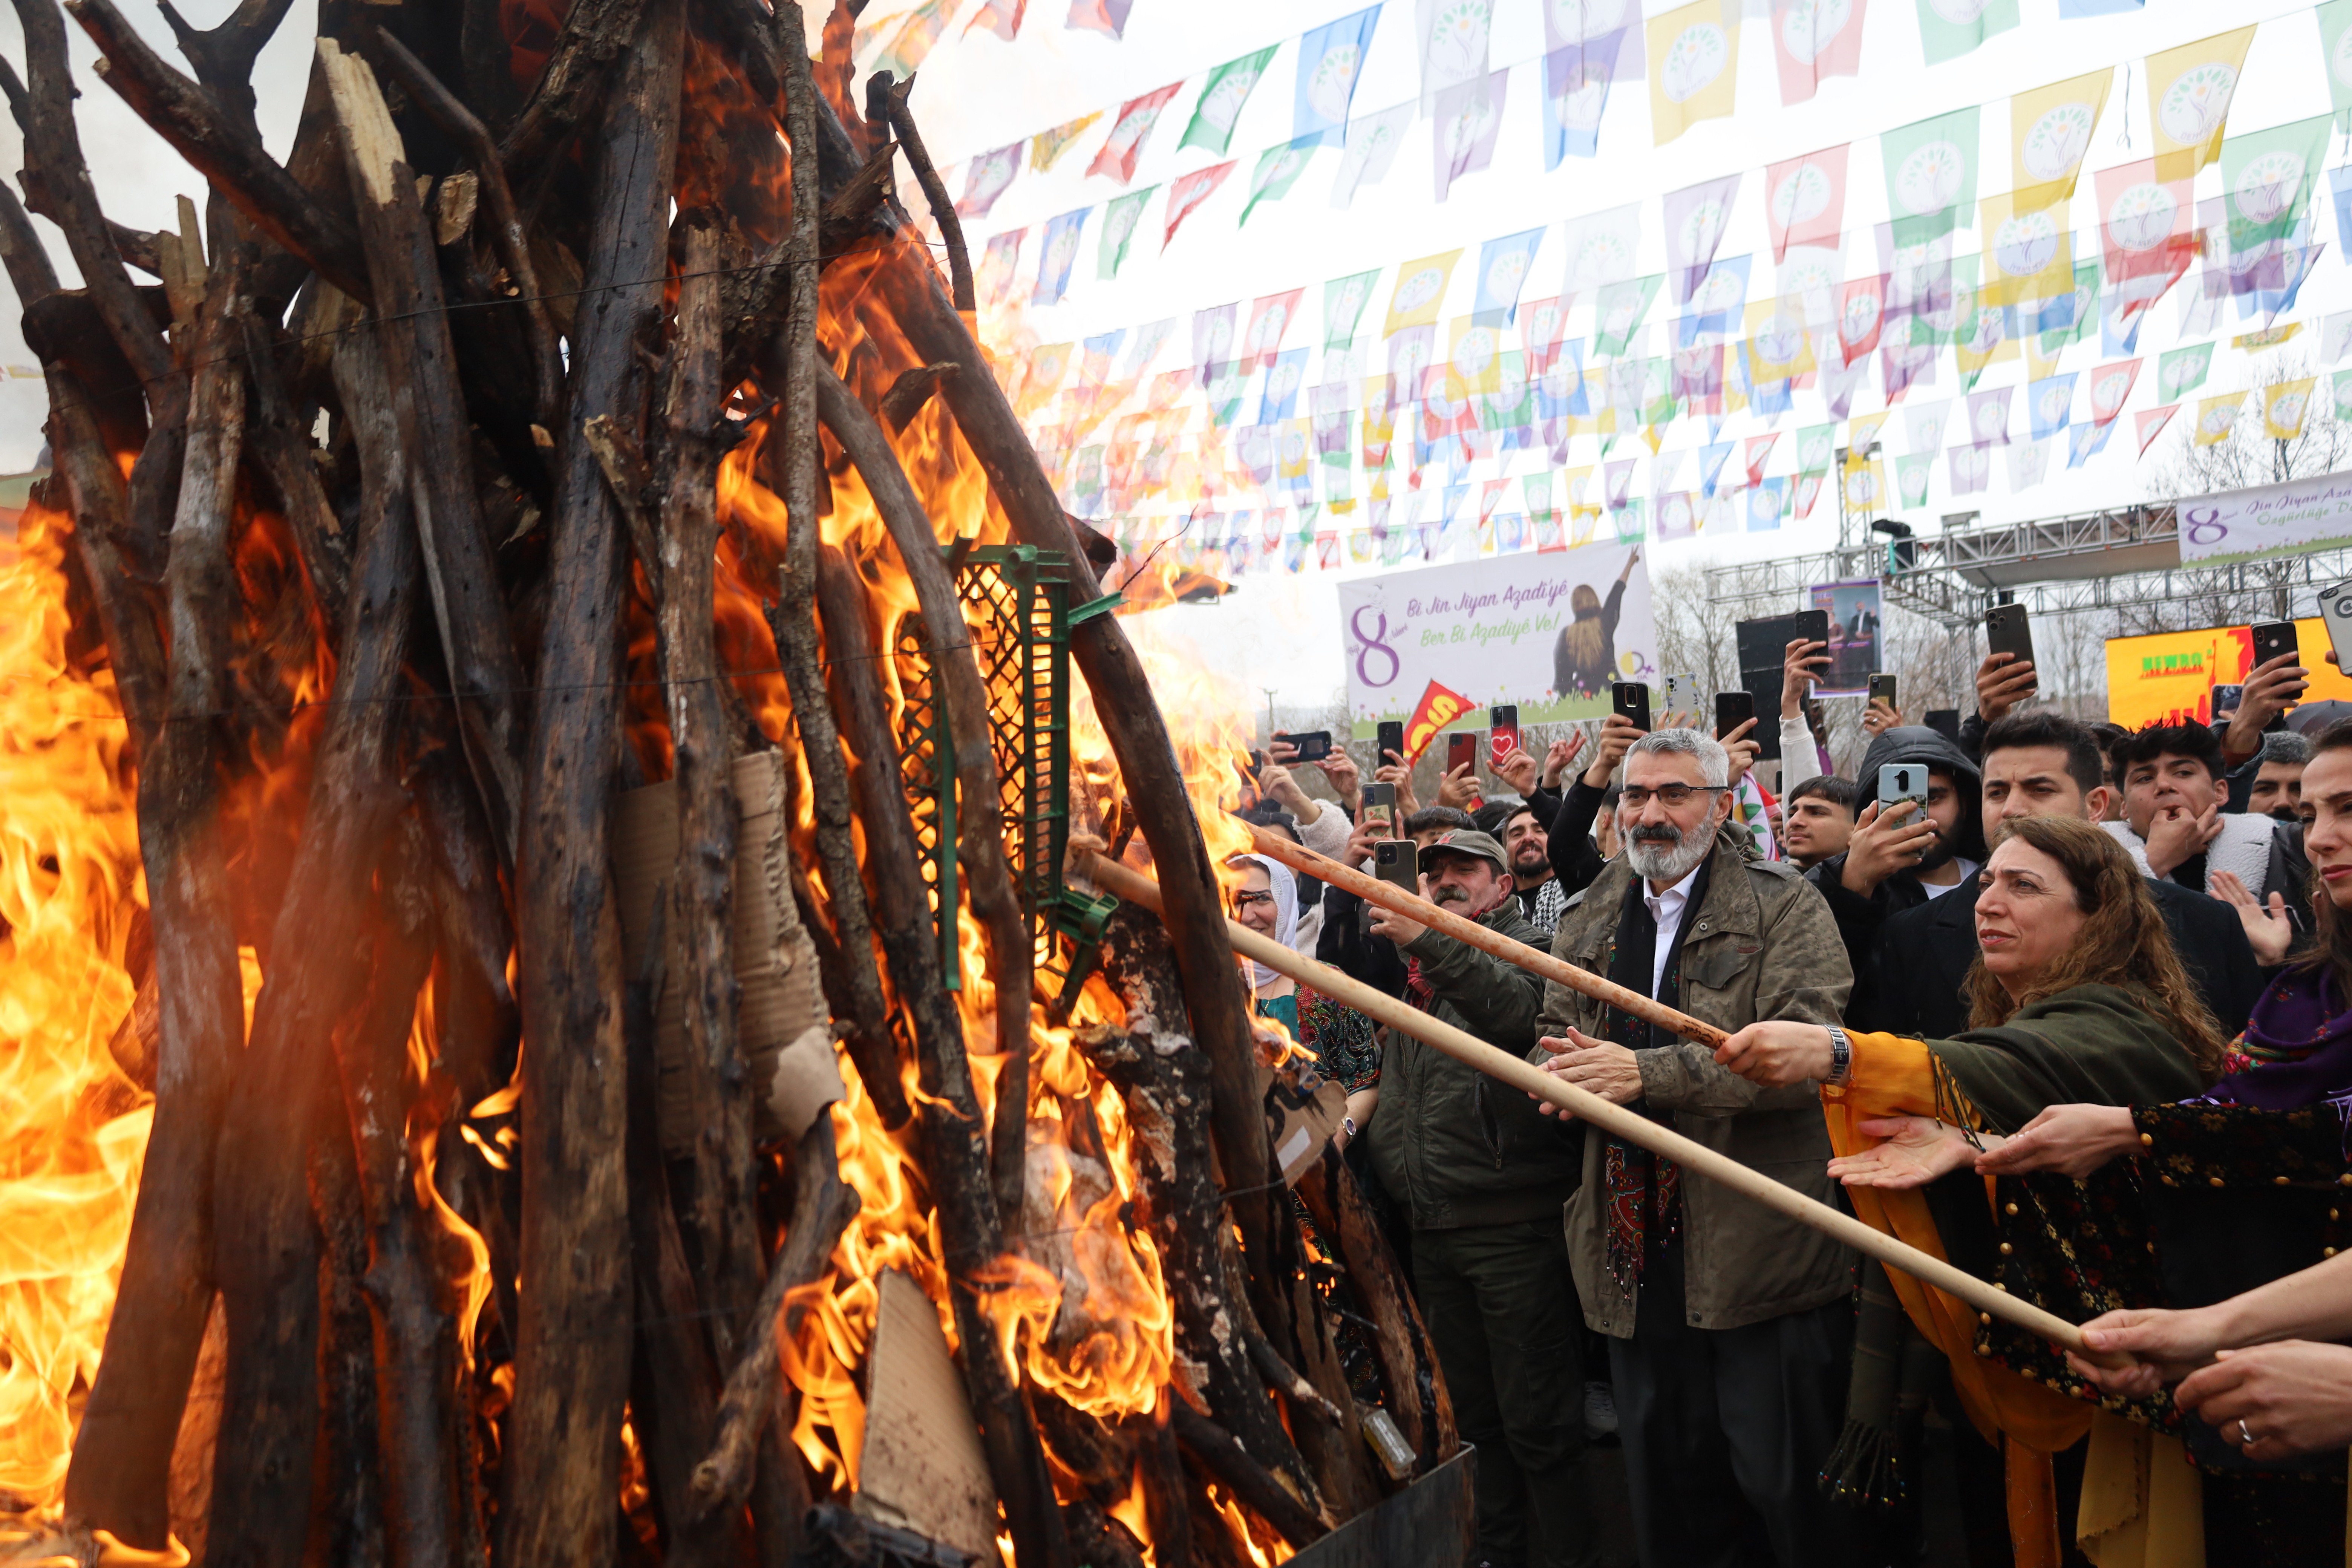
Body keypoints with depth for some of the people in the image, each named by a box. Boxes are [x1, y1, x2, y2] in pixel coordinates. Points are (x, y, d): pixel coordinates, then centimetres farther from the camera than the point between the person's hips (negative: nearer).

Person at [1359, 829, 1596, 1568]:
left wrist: (1431, 943, -33)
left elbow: (1529, 1012, -25)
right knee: (1476, 1415, 17)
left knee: (1536, 1422, -2)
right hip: (1432, 1229, 7)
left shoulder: (1528, 947, -2)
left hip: (1514, 1225, -7)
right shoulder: (1415, 970, 18)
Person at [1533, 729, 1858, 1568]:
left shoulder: (1784, 907, -4)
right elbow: (1551, 1042, 18)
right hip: (1638, 1253, 5)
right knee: (1671, 1499, 16)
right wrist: (1559, 1070, -7)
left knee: (1784, 1483, 3)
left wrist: (1645, 1071, -25)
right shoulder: (1586, 923, 14)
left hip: (1759, 1245, -5)